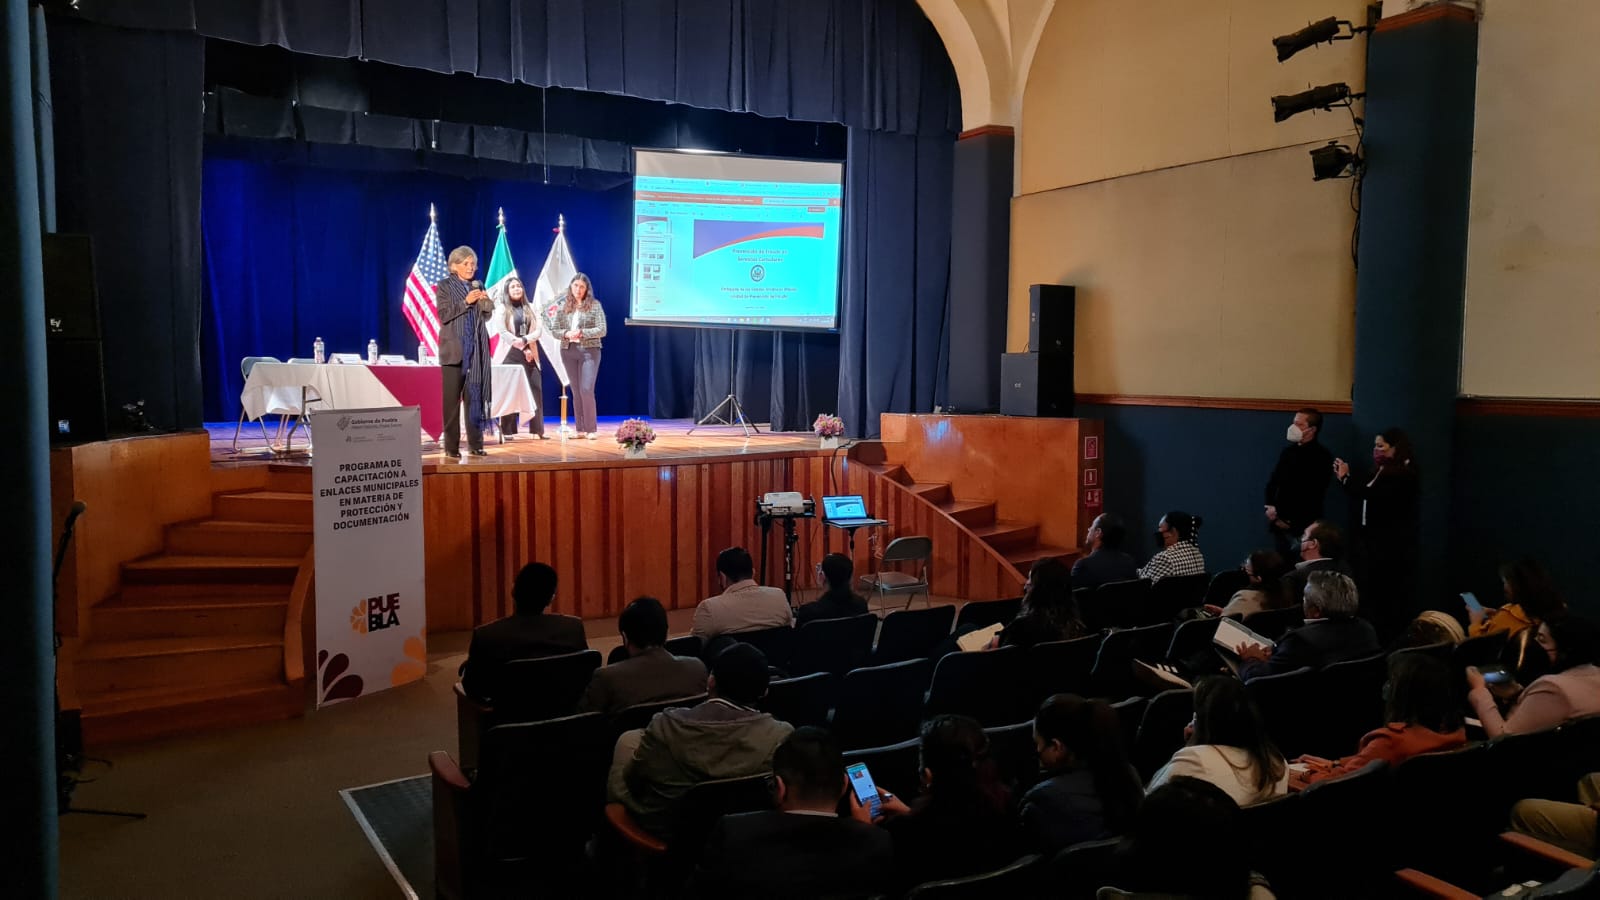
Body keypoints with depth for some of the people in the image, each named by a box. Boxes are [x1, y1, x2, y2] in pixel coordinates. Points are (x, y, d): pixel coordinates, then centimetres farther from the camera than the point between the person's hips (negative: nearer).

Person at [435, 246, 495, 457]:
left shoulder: (478, 286, 14)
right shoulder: (444, 286, 2)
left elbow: (487, 316, 13)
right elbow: (444, 315, -7)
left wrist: (484, 302, -7)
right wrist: (466, 302, -15)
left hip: (476, 348, 4)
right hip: (454, 349, -4)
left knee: (475, 395, 3)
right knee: (452, 398, -4)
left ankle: (475, 444, 7)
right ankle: (451, 446, -1)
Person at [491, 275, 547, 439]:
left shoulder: (531, 307, 13)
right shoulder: (502, 309, 3)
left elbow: (539, 329, 4)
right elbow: (503, 332, -8)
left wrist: (525, 340, -14)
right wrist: (523, 348, -11)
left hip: (530, 355, 3)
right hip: (510, 354, -3)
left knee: (536, 389, -3)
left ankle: (538, 430, 0)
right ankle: (508, 431, -2)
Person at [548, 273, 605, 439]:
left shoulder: (594, 305, -1)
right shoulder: (562, 305, 8)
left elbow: (602, 330, -6)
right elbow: (554, 330, 7)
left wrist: (582, 333, -16)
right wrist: (566, 334, -12)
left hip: (589, 350, -4)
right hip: (568, 351, 4)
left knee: (587, 390, -11)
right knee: (576, 391, 8)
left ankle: (591, 429, -3)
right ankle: (580, 429, 14)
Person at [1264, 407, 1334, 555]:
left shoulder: (1321, 456, -7)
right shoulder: (1288, 451, 15)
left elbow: (1312, 495, -13)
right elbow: (1272, 482, 15)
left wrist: (1279, 512, -12)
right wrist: (1271, 508, -3)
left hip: (1304, 525, -6)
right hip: (1279, 521, 7)